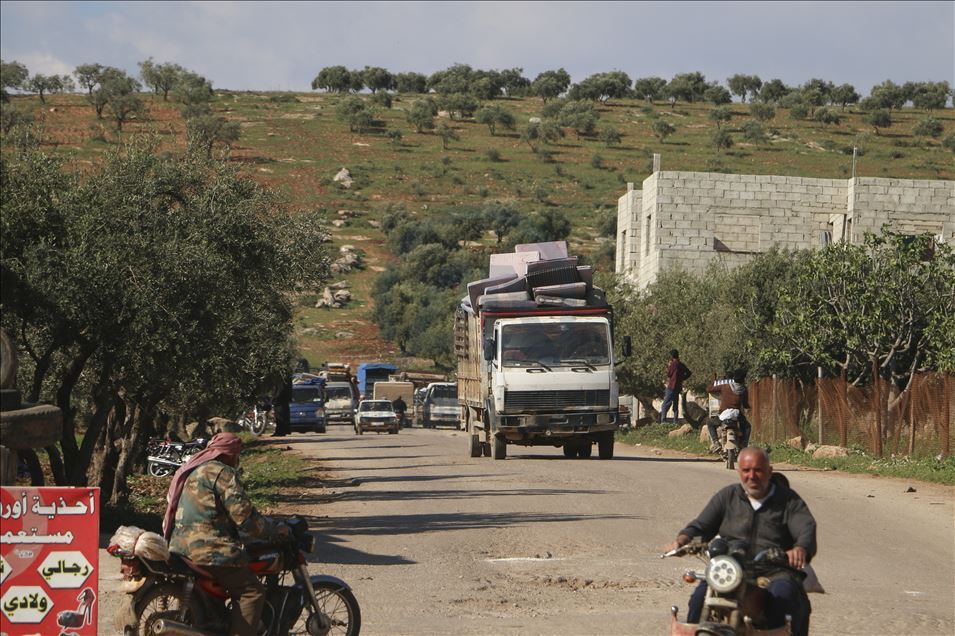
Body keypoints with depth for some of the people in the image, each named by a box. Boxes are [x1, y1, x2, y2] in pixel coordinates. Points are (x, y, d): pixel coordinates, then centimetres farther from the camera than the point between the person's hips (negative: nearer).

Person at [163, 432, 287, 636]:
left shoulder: (188, 472, 21)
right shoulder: (222, 473, -7)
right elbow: (243, 515, -13)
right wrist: (274, 531, -2)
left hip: (180, 548, 10)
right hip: (208, 549, -10)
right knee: (252, 591, -10)